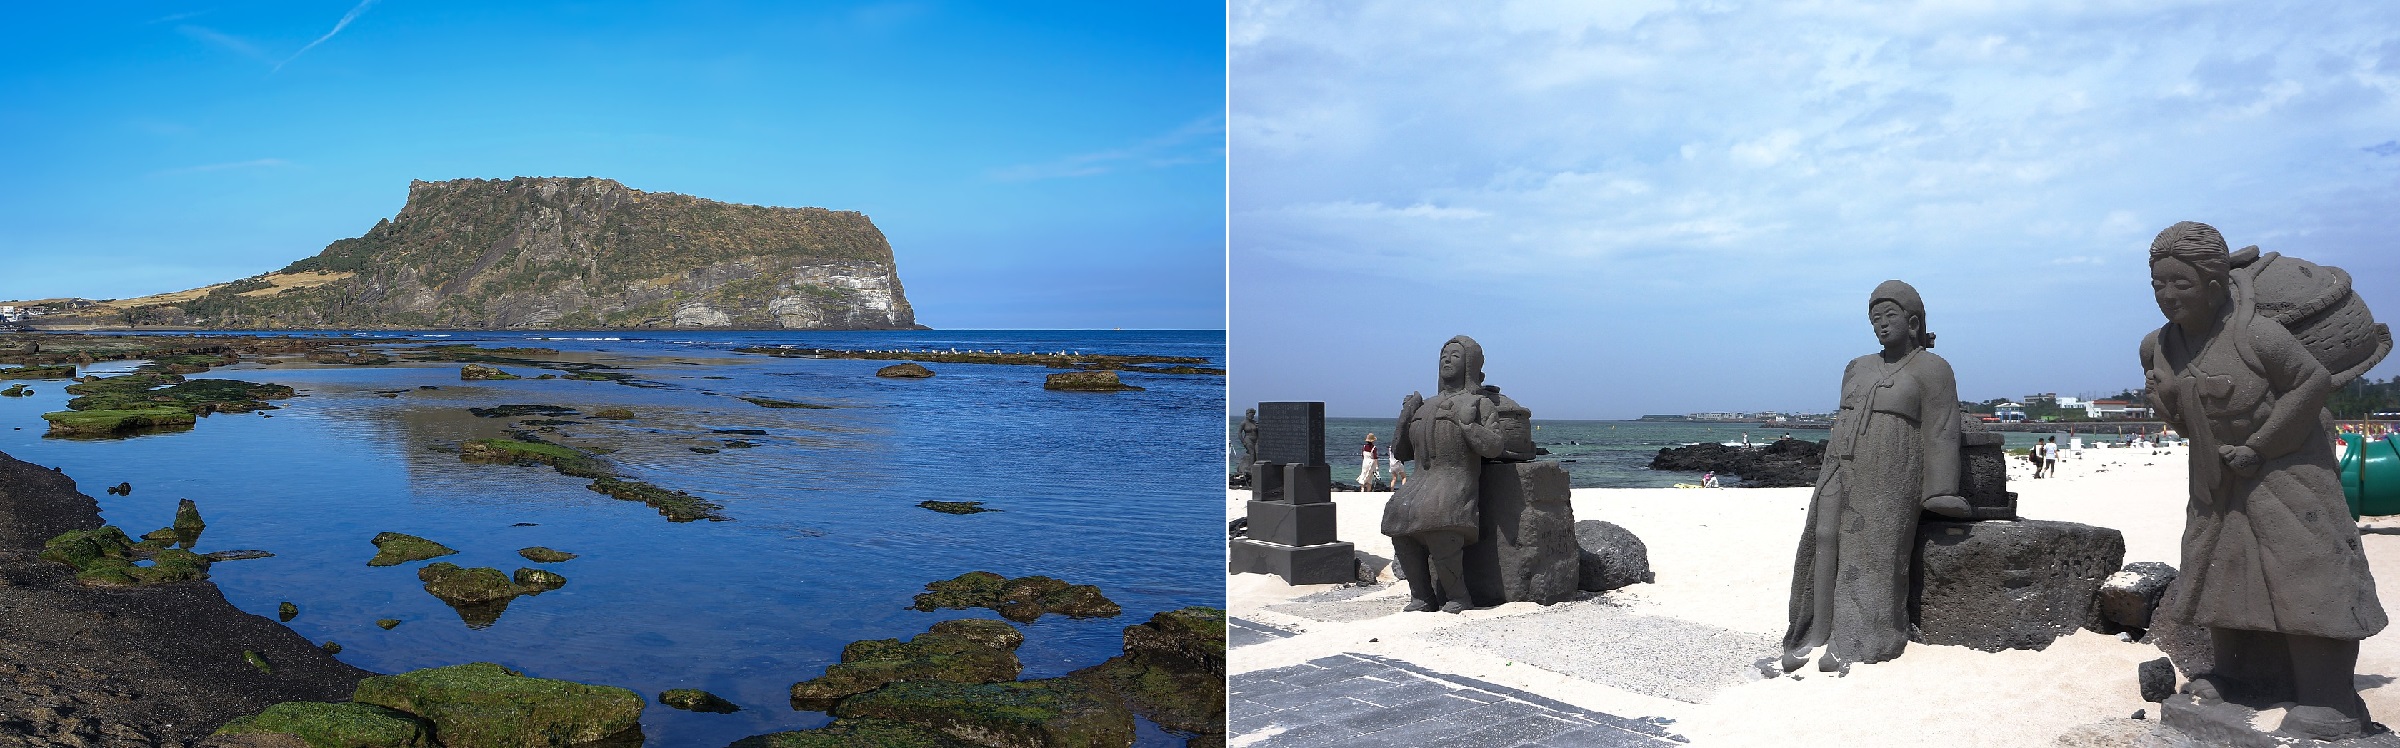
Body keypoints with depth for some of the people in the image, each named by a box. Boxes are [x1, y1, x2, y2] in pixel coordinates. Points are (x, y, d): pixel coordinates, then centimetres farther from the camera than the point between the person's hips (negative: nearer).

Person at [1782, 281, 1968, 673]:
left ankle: (1851, 643, -8)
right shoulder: (1858, 369, 18)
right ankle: (1816, 634, -10)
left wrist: (1939, 493, -12)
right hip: (1841, 469, 5)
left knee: (1869, 552, -9)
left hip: (1888, 478, -5)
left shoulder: (1931, 369, -1)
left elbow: (1939, 434, -6)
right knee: (1824, 539, -9)